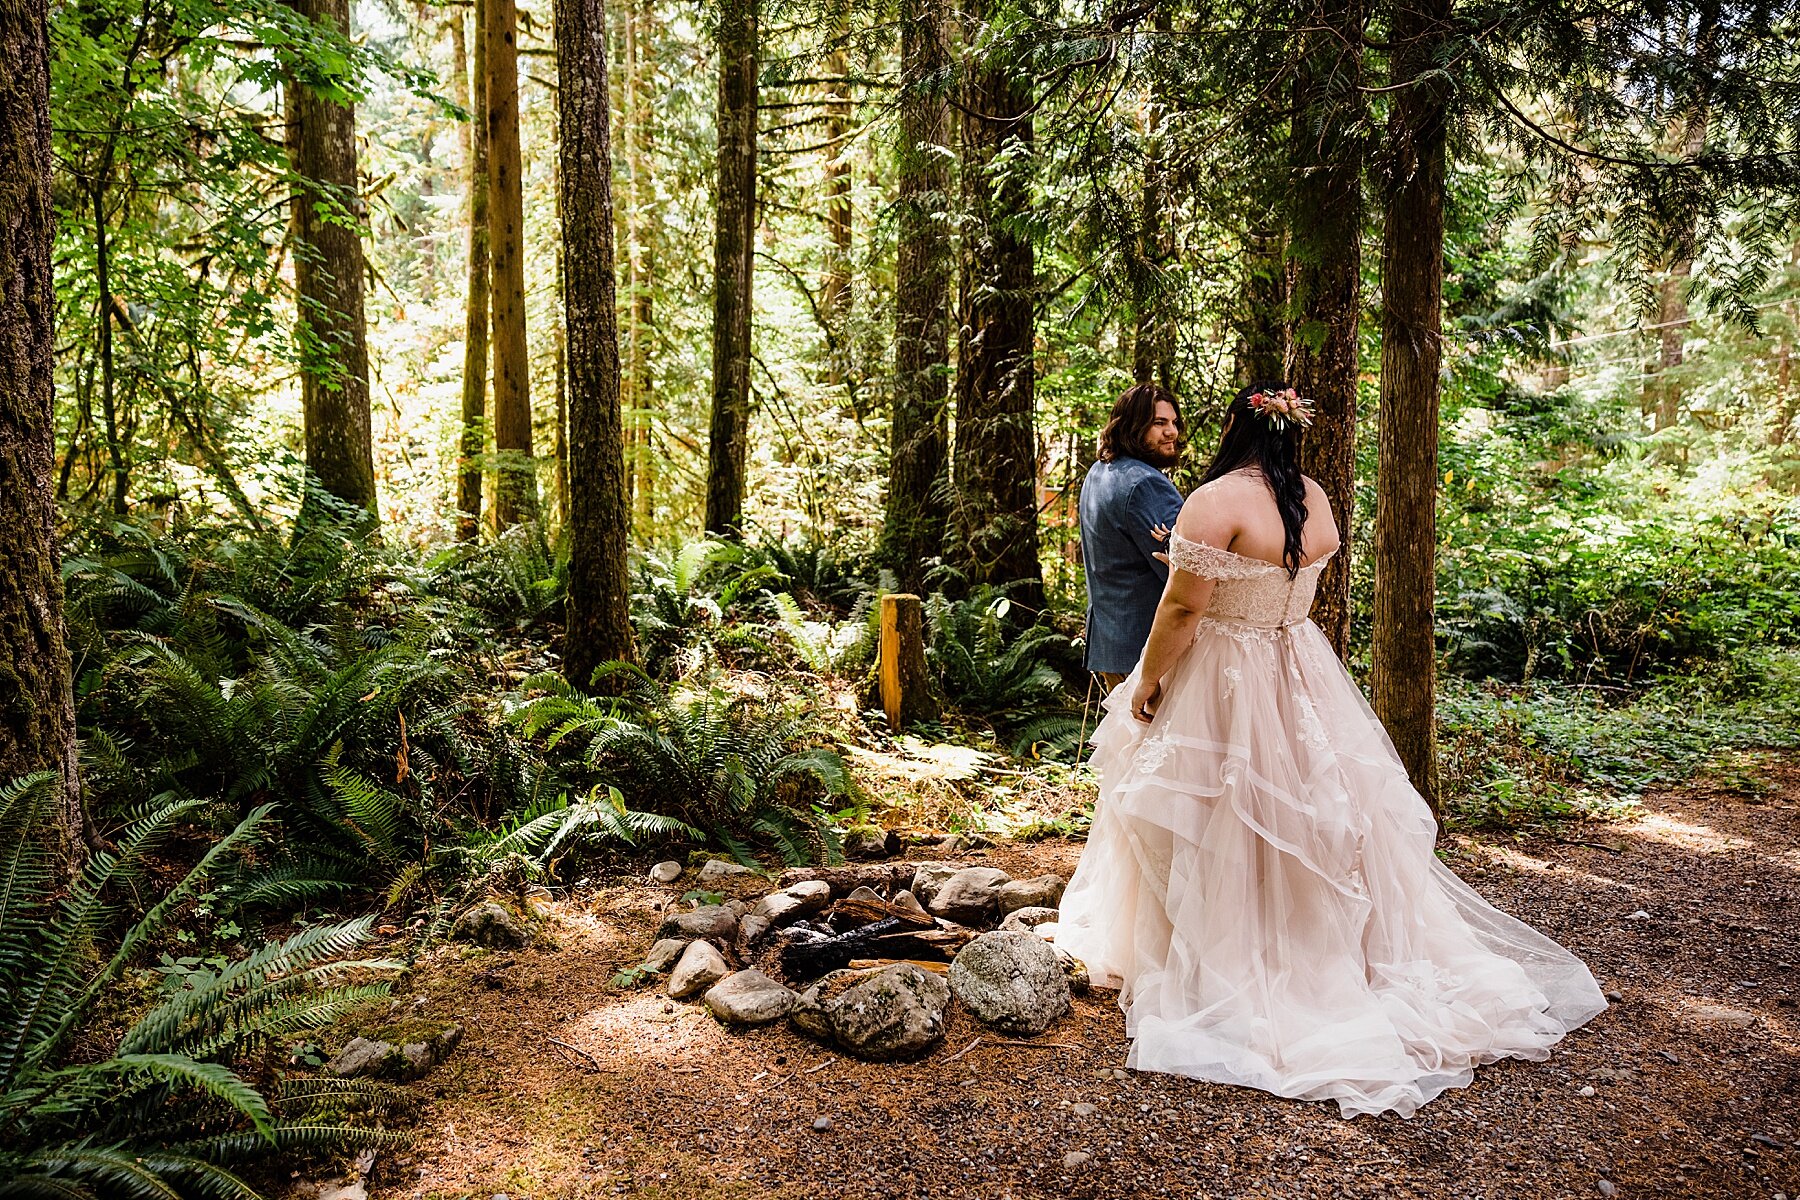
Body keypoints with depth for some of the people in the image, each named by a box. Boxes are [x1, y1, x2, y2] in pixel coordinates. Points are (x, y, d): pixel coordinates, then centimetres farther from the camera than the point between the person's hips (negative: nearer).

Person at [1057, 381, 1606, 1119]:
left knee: (1218, 834, 5)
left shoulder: (1218, 499, -20)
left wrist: (1147, 681, -11)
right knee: (1304, 814, 18)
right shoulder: (1315, 502, 3)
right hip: (1297, 678, 7)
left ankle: (1224, 975, 15)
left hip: (1221, 685, -7)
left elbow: (1184, 607, -21)